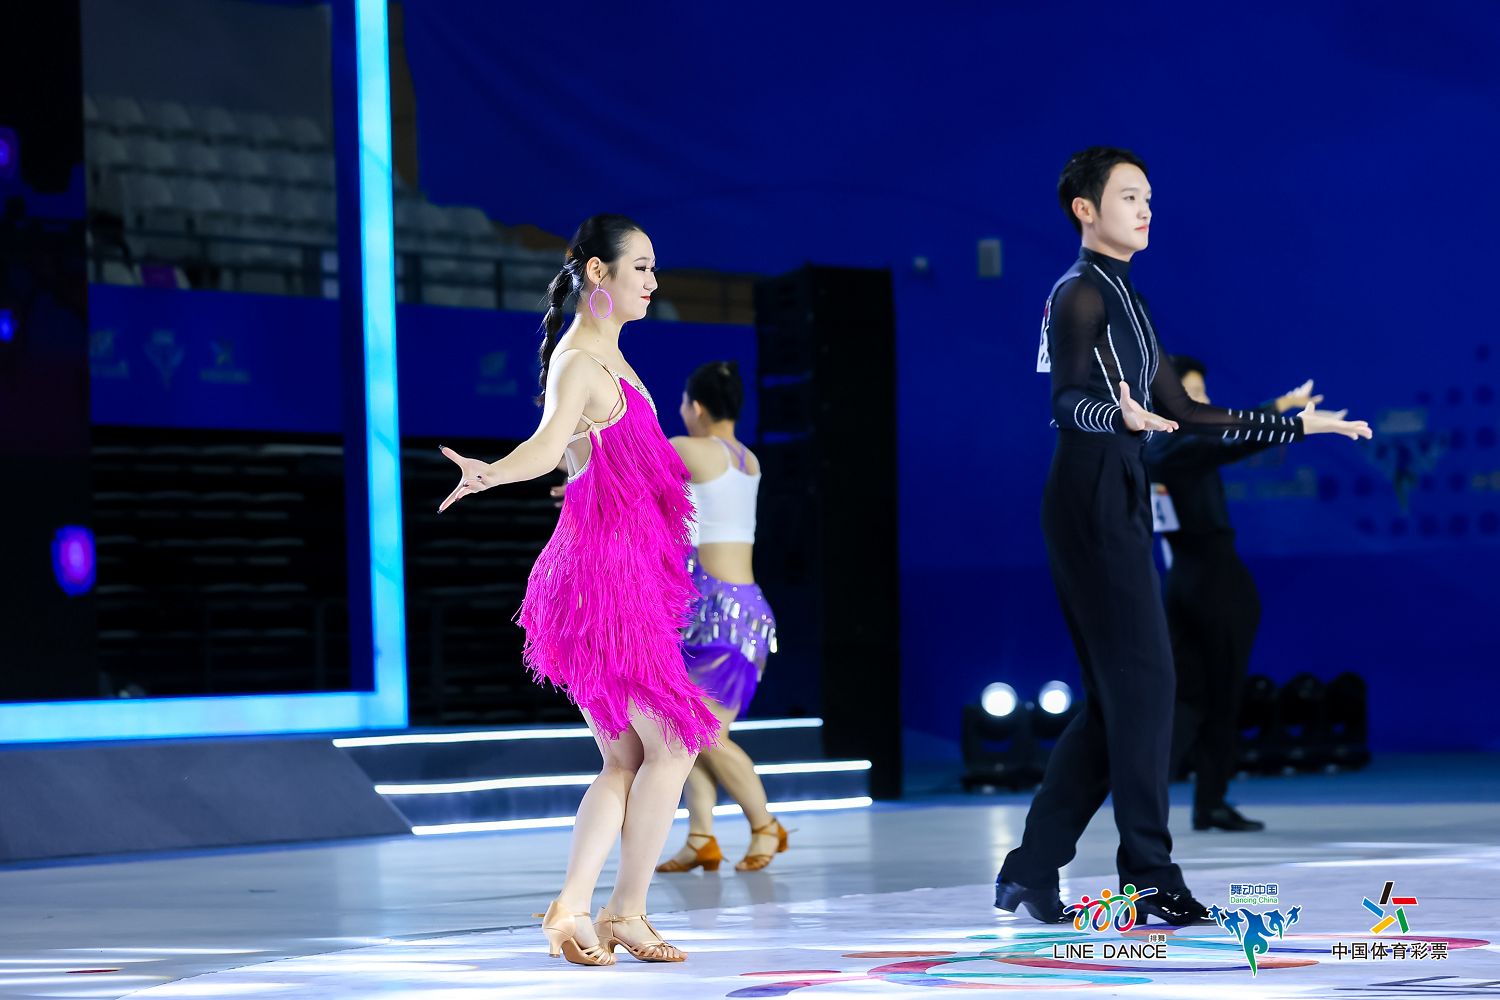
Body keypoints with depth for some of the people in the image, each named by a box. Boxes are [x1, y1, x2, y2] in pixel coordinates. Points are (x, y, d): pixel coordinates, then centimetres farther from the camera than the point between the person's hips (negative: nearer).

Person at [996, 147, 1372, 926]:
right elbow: (1069, 400, -21)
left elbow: (1182, 413, 21)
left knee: (1116, 698, 8)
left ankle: (1031, 870, 10)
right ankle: (1149, 875, -9)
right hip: (1091, 501, -10)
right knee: (1143, 680, -11)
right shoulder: (1080, 294, -7)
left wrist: (1296, 425, 23)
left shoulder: (1125, 301, 21)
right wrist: (1122, 415, -43)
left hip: (1120, 504, 10)